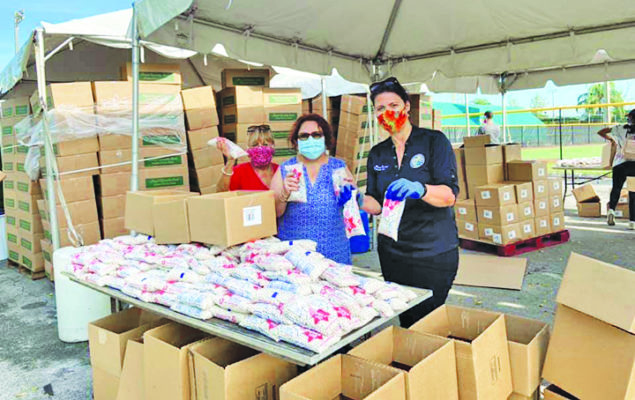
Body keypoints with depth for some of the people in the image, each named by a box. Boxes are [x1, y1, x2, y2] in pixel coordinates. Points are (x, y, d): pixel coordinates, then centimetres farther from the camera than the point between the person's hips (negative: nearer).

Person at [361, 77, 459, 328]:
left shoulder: (434, 141, -5)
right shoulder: (377, 154, 9)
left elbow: (450, 195, -15)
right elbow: (377, 205, 9)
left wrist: (418, 189, -34)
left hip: (434, 253, -4)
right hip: (392, 252, 4)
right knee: (405, 323, 10)